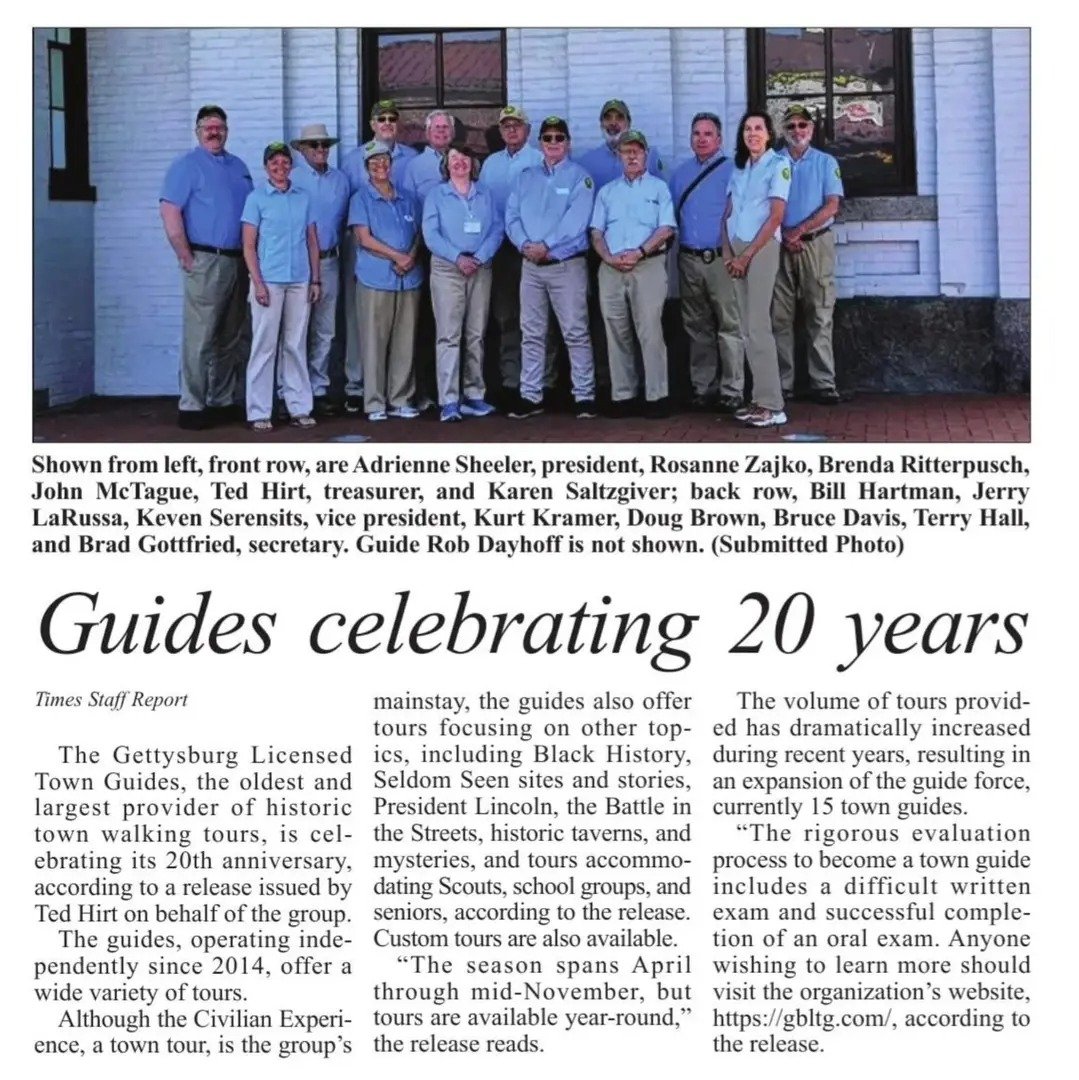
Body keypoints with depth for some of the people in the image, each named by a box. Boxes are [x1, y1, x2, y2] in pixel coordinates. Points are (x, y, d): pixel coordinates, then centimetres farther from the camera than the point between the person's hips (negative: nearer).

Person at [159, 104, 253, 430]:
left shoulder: (238, 166, 18)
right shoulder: (186, 165, -2)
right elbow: (170, 212, -10)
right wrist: (186, 257, -14)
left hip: (239, 263, 7)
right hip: (206, 262, -7)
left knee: (232, 339, 10)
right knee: (200, 338, -9)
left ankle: (223, 402, 17)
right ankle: (191, 407, -6)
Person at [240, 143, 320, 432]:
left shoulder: (303, 198, 11)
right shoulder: (257, 198, 1)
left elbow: (312, 242, 13)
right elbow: (249, 245, -2)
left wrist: (315, 280, 7)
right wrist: (258, 283, -10)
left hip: (300, 282, 3)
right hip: (269, 281, -3)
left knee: (296, 346, 8)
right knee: (264, 347, -1)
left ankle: (299, 408, 13)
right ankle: (259, 412, 2)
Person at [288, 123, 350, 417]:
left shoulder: (341, 180, 12)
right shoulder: (290, 178, -4)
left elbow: (345, 219, 16)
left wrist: (335, 247, 8)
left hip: (329, 262, 5)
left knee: (324, 332, 8)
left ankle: (318, 390, 15)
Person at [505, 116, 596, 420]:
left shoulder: (580, 177, -1)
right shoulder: (526, 178, 14)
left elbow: (576, 221, -14)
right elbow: (512, 217, 7)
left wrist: (546, 246, -17)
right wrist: (525, 244, -11)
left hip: (567, 264, -5)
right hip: (531, 265, 5)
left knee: (576, 332, -5)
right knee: (531, 334, 8)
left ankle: (585, 395, -1)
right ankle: (530, 396, 14)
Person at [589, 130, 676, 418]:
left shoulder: (658, 188, 9)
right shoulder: (607, 191, 19)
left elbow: (666, 229, -2)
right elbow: (596, 232, 12)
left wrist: (639, 252, -14)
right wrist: (608, 257, -6)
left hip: (648, 265, -4)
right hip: (611, 268, 4)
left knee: (650, 331, -10)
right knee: (616, 333, 3)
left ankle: (656, 395, -9)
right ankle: (622, 395, 7)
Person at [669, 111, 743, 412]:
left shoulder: (731, 170, -1)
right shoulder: (680, 173, 16)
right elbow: (671, 216, 19)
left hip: (721, 259, -5)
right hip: (689, 260, 5)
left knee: (729, 325, -7)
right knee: (697, 328, 10)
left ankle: (731, 391, -6)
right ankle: (702, 388, 16)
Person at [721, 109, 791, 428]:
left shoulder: (778, 165, -4)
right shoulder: (739, 167, 16)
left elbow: (776, 216, -11)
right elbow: (729, 212, 15)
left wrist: (748, 255, -12)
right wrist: (727, 252, 1)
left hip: (761, 248, -7)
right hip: (736, 250, 7)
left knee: (758, 326, -13)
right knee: (747, 328, 5)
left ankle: (772, 405, -13)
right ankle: (760, 399, 8)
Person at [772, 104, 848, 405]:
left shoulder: (826, 162, 8)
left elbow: (832, 205, -2)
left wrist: (799, 231, -12)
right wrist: (784, 236, -10)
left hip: (816, 244, -1)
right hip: (780, 244, 1)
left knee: (819, 316, -3)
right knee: (780, 317, 1)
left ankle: (823, 384, -3)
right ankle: (782, 384, 5)